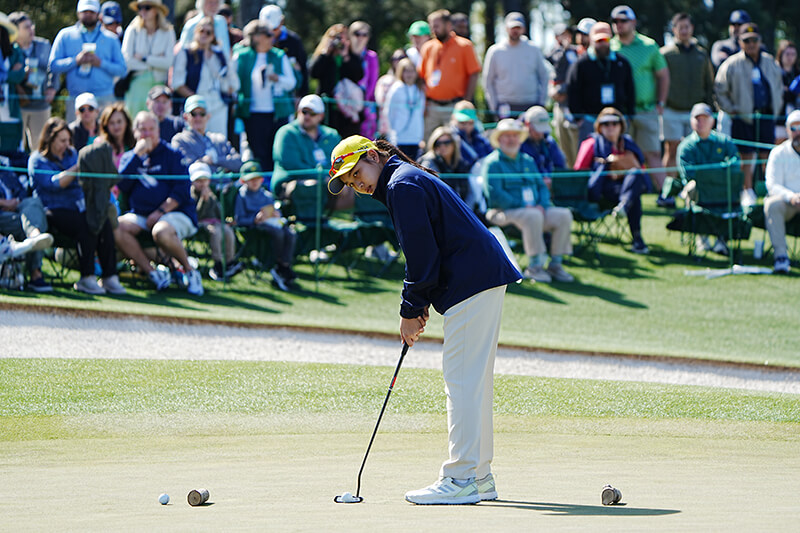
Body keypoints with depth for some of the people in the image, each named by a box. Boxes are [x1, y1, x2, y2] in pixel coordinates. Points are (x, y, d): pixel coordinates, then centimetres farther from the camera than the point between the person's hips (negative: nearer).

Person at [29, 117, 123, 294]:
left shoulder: (72, 154, 21)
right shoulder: (37, 160, 3)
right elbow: (54, 183, -13)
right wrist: (77, 168, -14)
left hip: (77, 207, 5)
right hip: (54, 210, -5)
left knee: (104, 223, -26)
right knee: (87, 226, -33)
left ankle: (110, 277, -27)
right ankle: (87, 278, -26)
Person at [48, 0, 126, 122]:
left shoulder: (111, 39, 14)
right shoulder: (65, 35, 12)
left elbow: (122, 70, 8)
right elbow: (53, 65, 5)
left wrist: (101, 63, -7)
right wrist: (75, 61, -9)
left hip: (104, 99, 0)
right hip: (75, 98, 0)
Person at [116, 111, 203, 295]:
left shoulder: (172, 154, 4)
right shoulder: (129, 157, 16)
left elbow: (181, 190, -5)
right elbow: (122, 185, -2)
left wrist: (160, 212, -16)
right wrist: (137, 154, -7)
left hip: (175, 212, -4)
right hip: (140, 215, 5)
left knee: (161, 232, -39)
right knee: (115, 227, -26)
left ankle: (190, 271, -14)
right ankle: (153, 273, -20)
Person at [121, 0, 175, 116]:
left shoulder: (168, 32, 3)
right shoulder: (133, 30, 2)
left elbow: (168, 62, -6)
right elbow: (126, 61, -7)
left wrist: (144, 58, -7)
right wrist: (155, 61, -5)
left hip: (158, 84, 0)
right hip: (137, 84, 0)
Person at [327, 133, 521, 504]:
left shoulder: (403, 185, -11)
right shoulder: (409, 181, 21)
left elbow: (422, 255, -16)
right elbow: (425, 252, 23)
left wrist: (411, 311, -8)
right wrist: (420, 305, 12)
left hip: (470, 282, -11)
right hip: (487, 277, 11)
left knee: (462, 380, -11)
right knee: (473, 381, 14)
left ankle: (461, 480, -12)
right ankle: (479, 478, 18)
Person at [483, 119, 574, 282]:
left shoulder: (528, 161, 22)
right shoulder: (492, 163, -2)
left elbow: (541, 186, 18)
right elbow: (495, 195, -13)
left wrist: (541, 204, -4)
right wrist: (523, 206, -18)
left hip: (535, 209, 7)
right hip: (504, 212, -7)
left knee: (564, 215, -16)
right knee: (532, 216, -37)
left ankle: (555, 264, -11)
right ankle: (535, 266, -29)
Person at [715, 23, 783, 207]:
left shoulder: (770, 62, 10)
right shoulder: (732, 64, -3)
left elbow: (779, 85, 25)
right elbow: (719, 90, 3)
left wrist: (776, 106, 16)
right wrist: (730, 109, -3)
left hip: (766, 117, 3)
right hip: (743, 117, -3)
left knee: (768, 156, 3)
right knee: (746, 157, -2)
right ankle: (747, 192, 7)